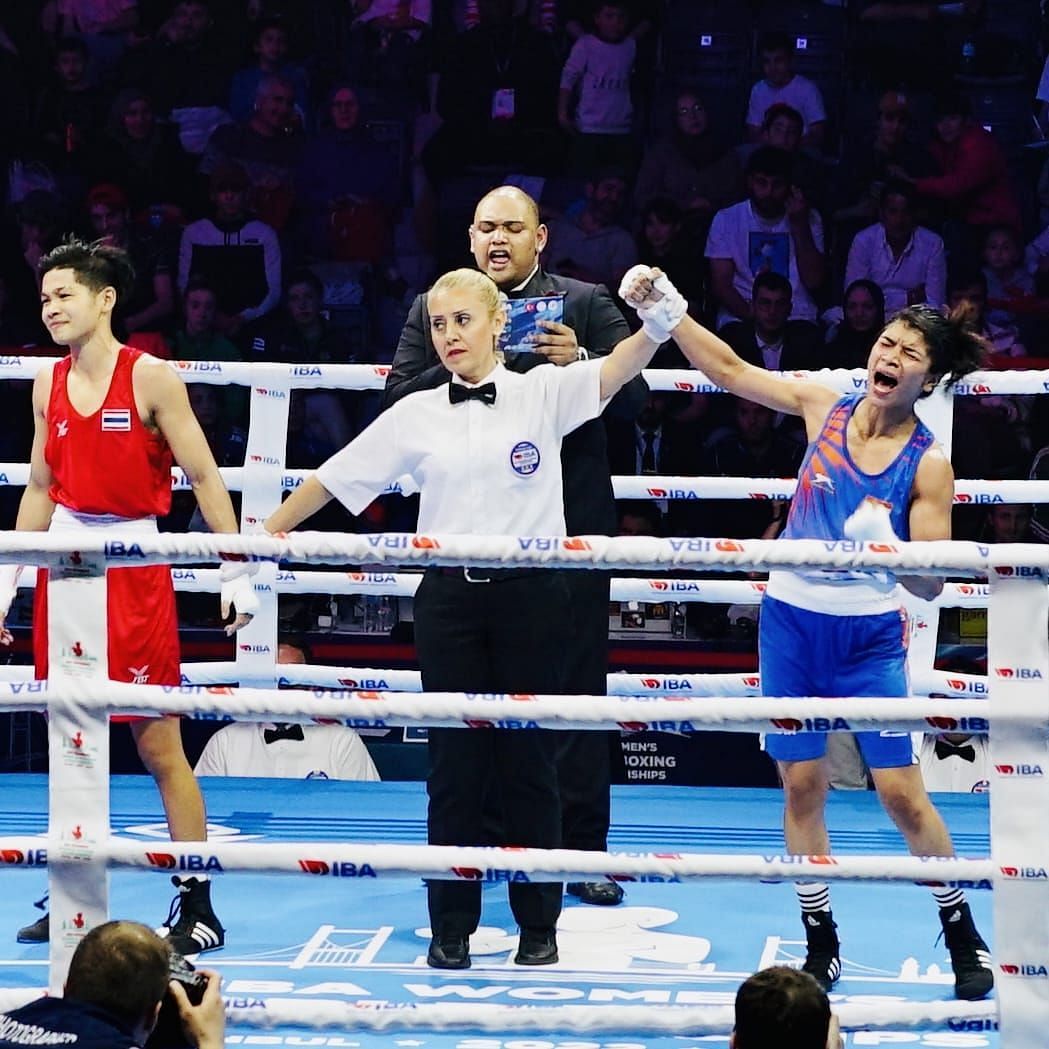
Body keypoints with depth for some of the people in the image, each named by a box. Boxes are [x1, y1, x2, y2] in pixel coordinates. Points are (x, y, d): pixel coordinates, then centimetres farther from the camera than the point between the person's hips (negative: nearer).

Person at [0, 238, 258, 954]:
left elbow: (204, 477, -7)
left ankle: (198, 906, 1)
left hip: (134, 564, -5)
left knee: (159, 746, -4)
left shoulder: (150, 378, -8)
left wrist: (236, 572, -10)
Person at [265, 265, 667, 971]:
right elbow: (334, 478, 11)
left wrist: (657, 324, -36)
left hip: (529, 594, -2)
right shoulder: (416, 415, 7)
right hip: (449, 596, 2)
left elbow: (620, 369, -16)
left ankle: (538, 924, 14)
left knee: (529, 760, 4)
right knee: (455, 762, 4)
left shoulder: (543, 393, 0)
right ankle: (452, 926, 12)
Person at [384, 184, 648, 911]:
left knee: (575, 688, 1)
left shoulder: (586, 306, 4)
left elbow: (635, 400, -3)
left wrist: (580, 363, -20)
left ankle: (582, 850, 6)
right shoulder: (434, 311, 9)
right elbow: (400, 401, -1)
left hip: (567, 527, -2)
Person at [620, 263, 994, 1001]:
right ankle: (822, 946, 16)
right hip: (791, 619, 3)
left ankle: (964, 939, 11)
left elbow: (930, 584, -12)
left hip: (869, 635, -3)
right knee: (801, 782, 5)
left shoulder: (928, 464, -11)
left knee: (901, 789, -5)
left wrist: (884, 549, -31)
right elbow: (729, 369, 1)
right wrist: (666, 311, -10)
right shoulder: (825, 408, -2)